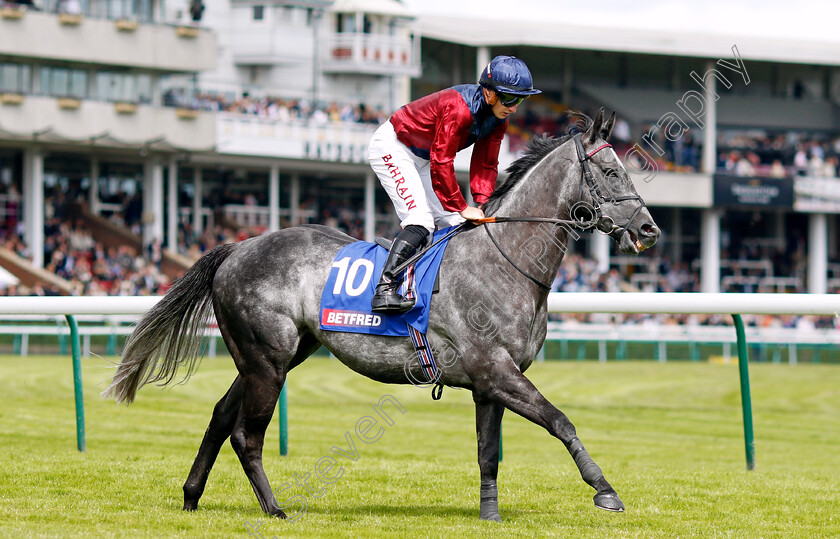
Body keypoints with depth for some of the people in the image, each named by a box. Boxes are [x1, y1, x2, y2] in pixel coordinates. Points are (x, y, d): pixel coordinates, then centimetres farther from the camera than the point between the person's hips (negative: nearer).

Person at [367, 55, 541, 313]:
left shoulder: (498, 118, -6)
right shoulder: (458, 108, -34)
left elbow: (485, 165, 0)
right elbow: (441, 163, -33)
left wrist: (480, 205, -15)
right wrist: (461, 207, -28)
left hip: (422, 158, 10)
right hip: (392, 148, -10)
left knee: (454, 222, 6)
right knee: (421, 220, -24)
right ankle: (384, 289, -31)